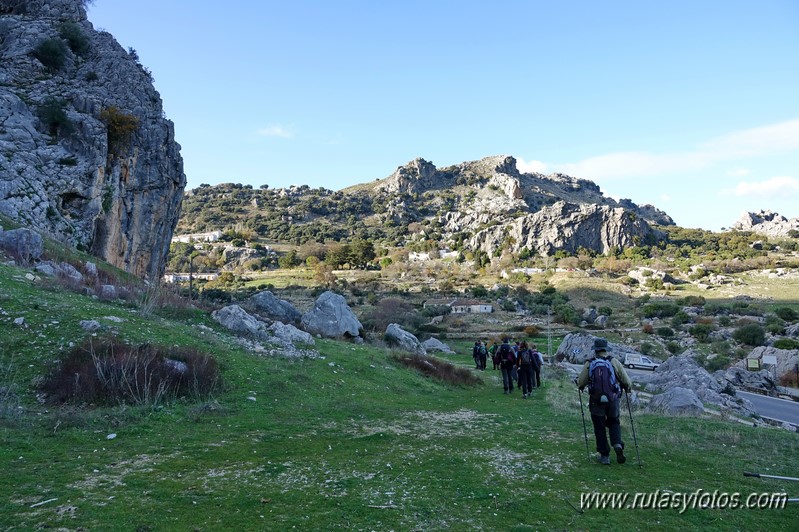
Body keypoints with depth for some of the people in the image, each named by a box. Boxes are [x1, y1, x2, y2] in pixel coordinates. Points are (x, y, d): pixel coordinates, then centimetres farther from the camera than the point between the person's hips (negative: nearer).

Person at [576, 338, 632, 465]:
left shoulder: (589, 364, -6)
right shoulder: (614, 362, -6)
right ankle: (618, 445, -1)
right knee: (614, 423, 22)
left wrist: (580, 385, 19)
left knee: (599, 427, 12)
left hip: (596, 401, -1)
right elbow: (627, 381, -4)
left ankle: (604, 455, 15)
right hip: (613, 400, 1)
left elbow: (580, 383, -5)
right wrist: (627, 388, 18)